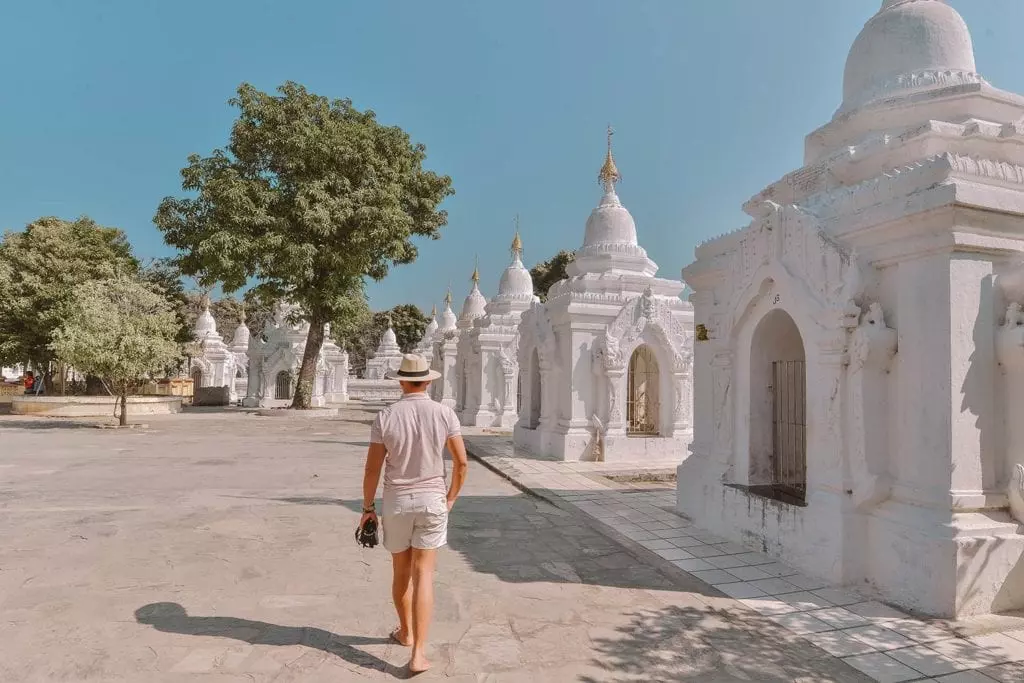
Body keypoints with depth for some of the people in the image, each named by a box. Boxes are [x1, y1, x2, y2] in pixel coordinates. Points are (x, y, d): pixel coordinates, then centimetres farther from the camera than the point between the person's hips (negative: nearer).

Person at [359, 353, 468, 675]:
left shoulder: (385, 416, -8)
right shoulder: (444, 413, -7)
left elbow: (372, 468, -5)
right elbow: (462, 461, -5)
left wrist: (367, 508, 7)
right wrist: (451, 498, 9)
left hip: (396, 502, 1)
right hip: (432, 500, 0)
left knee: (401, 571, 19)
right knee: (423, 576, 2)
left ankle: (406, 632, 39)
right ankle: (418, 653, -3)